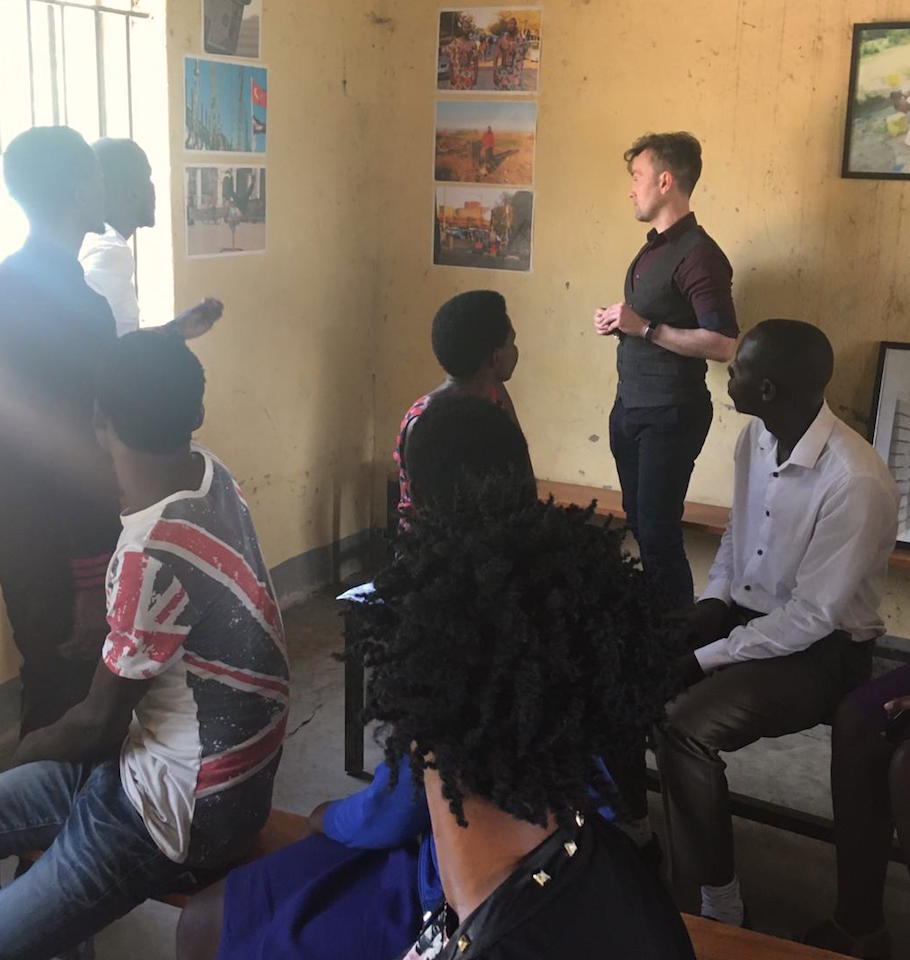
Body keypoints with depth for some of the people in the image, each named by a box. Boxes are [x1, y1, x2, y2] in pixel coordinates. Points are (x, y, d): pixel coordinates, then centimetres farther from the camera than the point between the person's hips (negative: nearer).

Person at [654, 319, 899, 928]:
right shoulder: (756, 438, -2)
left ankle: (716, 901, -7)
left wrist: (705, 660, -21)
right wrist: (706, 609, -2)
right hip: (744, 609, 8)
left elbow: (810, 618, -25)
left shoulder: (856, 482, -28)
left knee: (688, 730, -27)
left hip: (822, 648, -8)